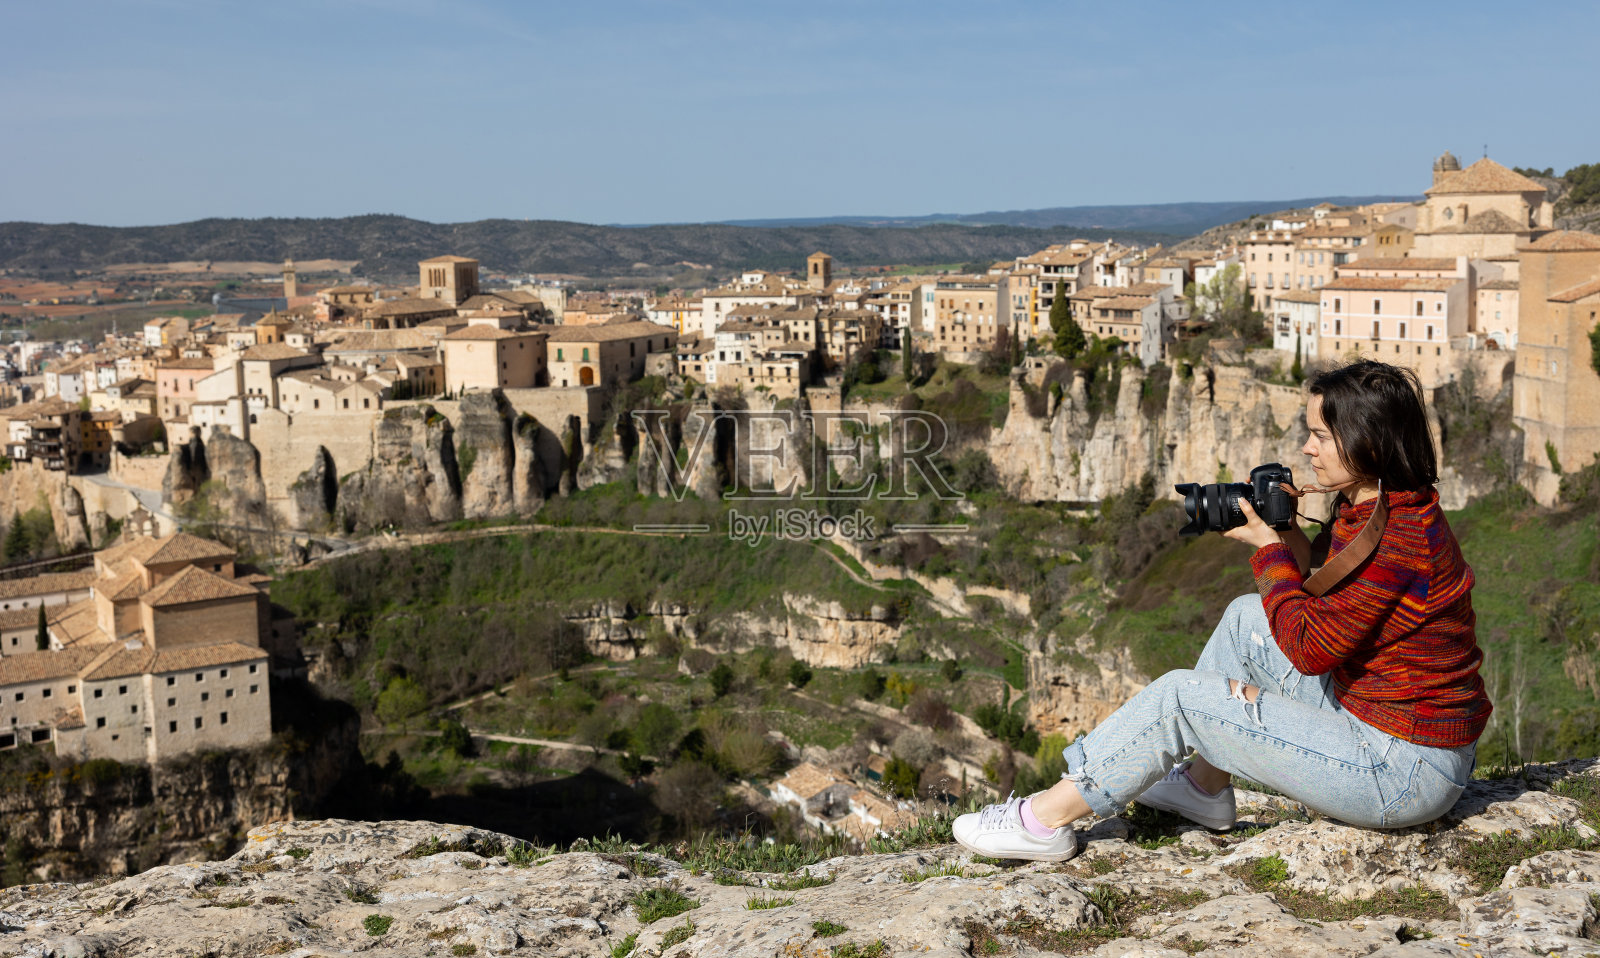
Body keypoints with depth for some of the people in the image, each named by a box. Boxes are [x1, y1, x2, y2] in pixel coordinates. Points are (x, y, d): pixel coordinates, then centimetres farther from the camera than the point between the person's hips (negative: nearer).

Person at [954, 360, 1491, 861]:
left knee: (1181, 695, -10)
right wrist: (1289, 539, -3)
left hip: (1405, 773, -9)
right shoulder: (1365, 507, 5)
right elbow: (1323, 615, 11)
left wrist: (1270, 548, -10)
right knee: (1246, 618, 13)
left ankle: (1045, 820, 2)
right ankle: (1205, 786, 23)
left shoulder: (1399, 537, -25)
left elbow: (1310, 648, -22)